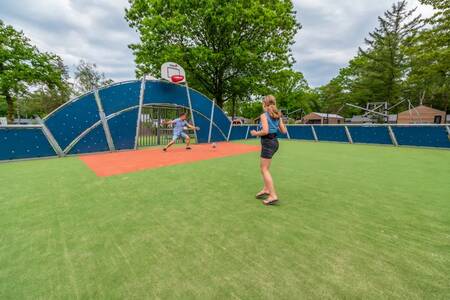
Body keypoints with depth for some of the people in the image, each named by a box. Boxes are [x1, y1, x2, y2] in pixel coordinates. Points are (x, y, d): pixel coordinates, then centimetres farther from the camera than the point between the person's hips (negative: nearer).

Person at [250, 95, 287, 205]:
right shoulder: (278, 115, 9)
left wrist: (255, 133, -7)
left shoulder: (264, 115, -12)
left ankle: (273, 195, -1)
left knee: (265, 170, -2)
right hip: (274, 141, 8)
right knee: (264, 168, 20)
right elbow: (284, 131, 8)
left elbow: (265, 131, -23)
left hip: (267, 143, -8)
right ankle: (266, 189, 26)